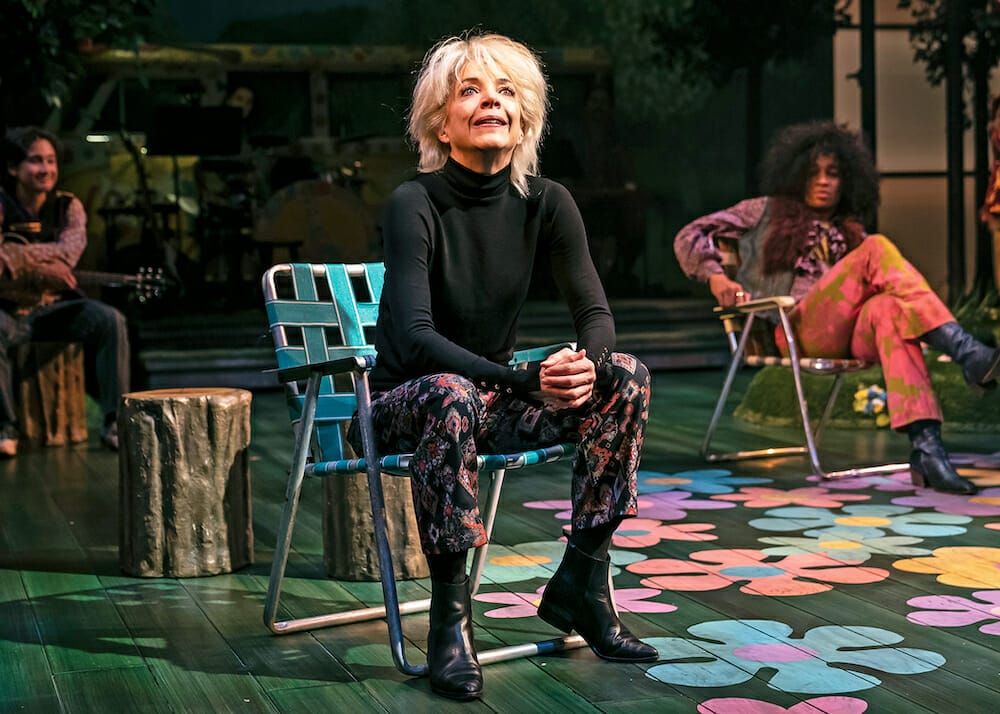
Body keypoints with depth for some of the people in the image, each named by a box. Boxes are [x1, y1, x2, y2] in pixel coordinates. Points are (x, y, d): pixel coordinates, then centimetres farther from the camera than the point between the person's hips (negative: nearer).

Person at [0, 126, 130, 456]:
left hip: (54, 307, 3)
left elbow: (69, 252, -19)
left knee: (110, 320, -23)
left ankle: (115, 422, -19)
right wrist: (41, 267, -30)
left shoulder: (67, 206, 1)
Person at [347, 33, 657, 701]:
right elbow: (414, 335, -26)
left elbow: (595, 311, -4)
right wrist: (526, 381, -38)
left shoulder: (544, 202, -3)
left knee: (626, 378, -15)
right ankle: (450, 615, -28)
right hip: (403, 404, -5)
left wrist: (586, 363, -29)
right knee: (450, 395, -39)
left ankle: (580, 582, -7)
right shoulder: (415, 204, -17)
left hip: (493, 400, 5)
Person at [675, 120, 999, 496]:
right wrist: (716, 277, -5)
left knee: (889, 309, -35)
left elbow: (873, 292, 26)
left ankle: (925, 448, -50)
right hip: (796, 329, -3)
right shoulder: (767, 212, 21)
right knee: (878, 249, -23)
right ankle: (968, 354, -38)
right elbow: (691, 237, 14)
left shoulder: (852, 234, 31)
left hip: (848, 336, 4)